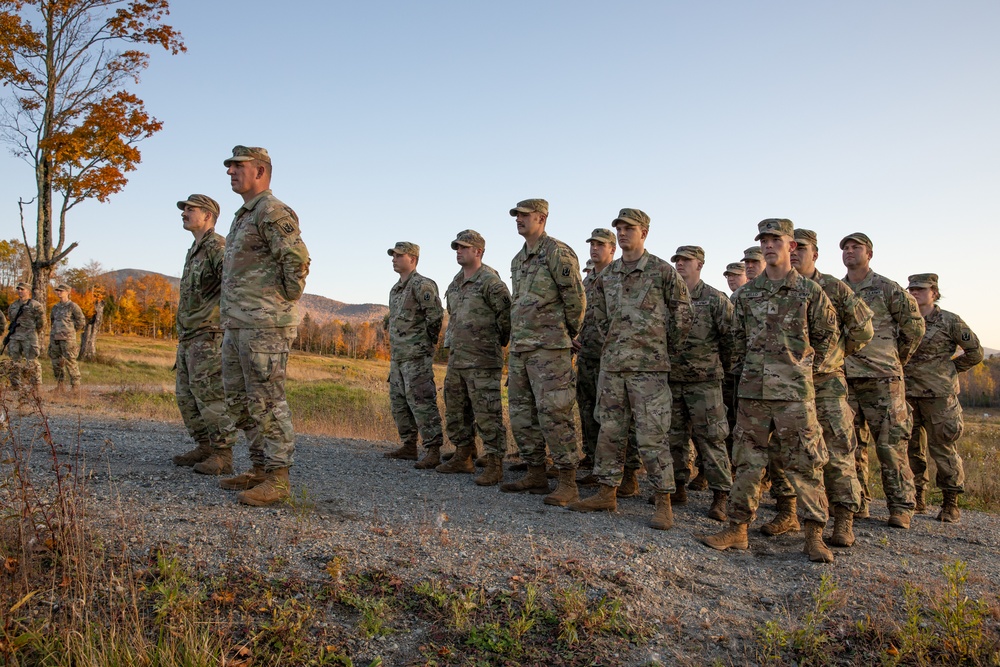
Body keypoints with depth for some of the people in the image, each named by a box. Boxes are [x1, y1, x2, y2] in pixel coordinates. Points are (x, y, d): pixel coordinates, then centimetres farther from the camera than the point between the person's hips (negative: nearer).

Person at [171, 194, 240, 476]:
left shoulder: (218, 246, -10)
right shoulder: (193, 252, 21)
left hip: (209, 336, -10)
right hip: (188, 338, 10)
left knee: (211, 395, -10)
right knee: (187, 397, 11)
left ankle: (222, 456, -5)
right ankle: (204, 448, 19)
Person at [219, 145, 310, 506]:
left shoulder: (273, 212, -10)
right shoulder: (243, 216, 22)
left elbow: (297, 260, -21)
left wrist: (285, 303, -11)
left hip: (264, 325, -10)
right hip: (236, 325, 11)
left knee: (267, 401, -7)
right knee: (239, 400, 13)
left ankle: (278, 477, -1)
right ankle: (260, 468, 22)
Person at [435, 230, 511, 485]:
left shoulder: (490, 281, -13)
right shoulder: (456, 282, 14)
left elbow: (507, 314, -12)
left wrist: (501, 340, -1)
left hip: (482, 361, -9)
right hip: (456, 359, 9)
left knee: (487, 414, -7)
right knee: (456, 411, 15)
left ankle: (495, 466, -1)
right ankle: (463, 458, 28)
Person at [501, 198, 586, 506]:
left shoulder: (558, 253, -9)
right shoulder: (517, 260, 17)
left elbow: (576, 299, -9)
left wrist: (569, 335, 0)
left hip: (549, 348, -9)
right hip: (519, 347, 9)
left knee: (553, 413, -10)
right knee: (521, 413, 11)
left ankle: (568, 483, -3)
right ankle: (536, 475, 21)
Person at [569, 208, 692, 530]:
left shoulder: (662, 271, -5)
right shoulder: (608, 274, 10)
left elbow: (682, 315, 2)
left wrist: (666, 348, 8)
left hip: (649, 367, -5)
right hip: (612, 364, 6)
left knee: (652, 436, -5)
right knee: (610, 431, 9)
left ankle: (663, 502, 4)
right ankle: (606, 492, 19)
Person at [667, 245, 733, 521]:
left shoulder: (716, 299, -4)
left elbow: (731, 337, -5)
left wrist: (724, 367, 1)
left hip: (704, 381, -5)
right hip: (671, 379, 5)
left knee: (710, 438, -4)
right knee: (674, 436, 11)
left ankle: (721, 495, 3)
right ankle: (678, 487, 22)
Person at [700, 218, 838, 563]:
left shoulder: (810, 291, 2)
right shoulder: (746, 293, 10)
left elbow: (827, 335, 12)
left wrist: (807, 365, 10)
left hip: (794, 391, -3)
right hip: (753, 389, 3)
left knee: (804, 463, -1)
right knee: (747, 460, 6)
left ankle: (814, 535, 7)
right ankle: (738, 528, 13)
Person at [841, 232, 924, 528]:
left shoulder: (888, 289, -1)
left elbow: (915, 326, 6)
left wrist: (896, 360, 10)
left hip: (882, 380, -4)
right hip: (844, 379, 4)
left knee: (891, 444, -2)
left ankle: (901, 506, 8)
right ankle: (857, 503, 17)